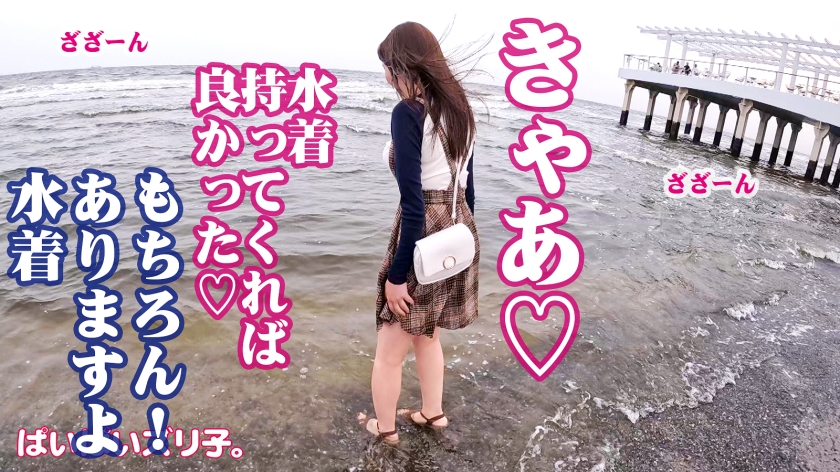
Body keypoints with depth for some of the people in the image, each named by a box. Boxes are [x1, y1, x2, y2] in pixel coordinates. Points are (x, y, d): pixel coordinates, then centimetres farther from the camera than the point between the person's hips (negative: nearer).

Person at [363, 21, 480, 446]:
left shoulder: (408, 113, -18)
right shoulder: (459, 108, 6)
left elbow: (413, 205, -21)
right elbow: (466, 188, 12)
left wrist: (397, 274, -16)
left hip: (423, 238, -8)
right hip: (458, 232, 8)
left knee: (389, 350, 14)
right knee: (427, 335, 27)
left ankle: (385, 427, 33)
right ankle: (433, 412, 43)